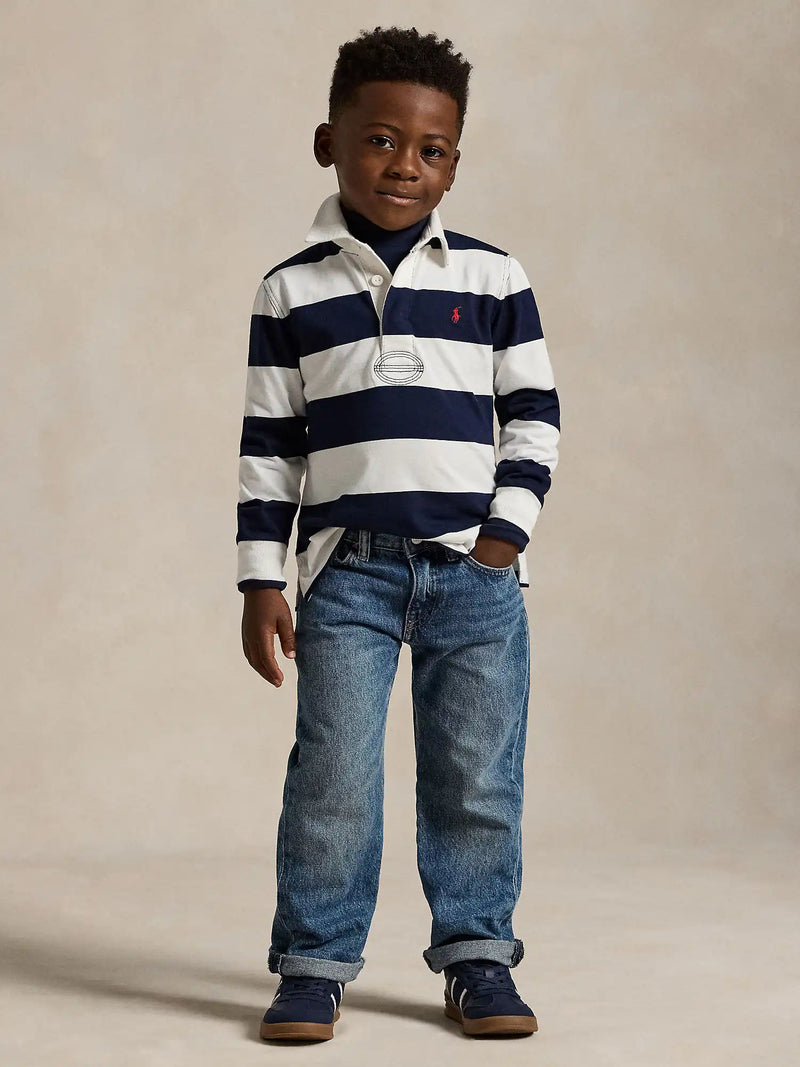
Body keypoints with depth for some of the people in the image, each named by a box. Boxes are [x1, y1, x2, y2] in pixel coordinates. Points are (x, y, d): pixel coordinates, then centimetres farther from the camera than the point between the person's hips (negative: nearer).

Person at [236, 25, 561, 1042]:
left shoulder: (494, 277, 6)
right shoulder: (290, 290, 5)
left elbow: (535, 416, 8)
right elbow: (267, 444, 6)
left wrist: (506, 532, -3)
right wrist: (261, 582, 1)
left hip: (475, 570, 1)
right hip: (346, 570, -1)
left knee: (476, 778, 5)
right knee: (332, 777, -3)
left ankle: (476, 956, 18)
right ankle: (314, 964, 11)